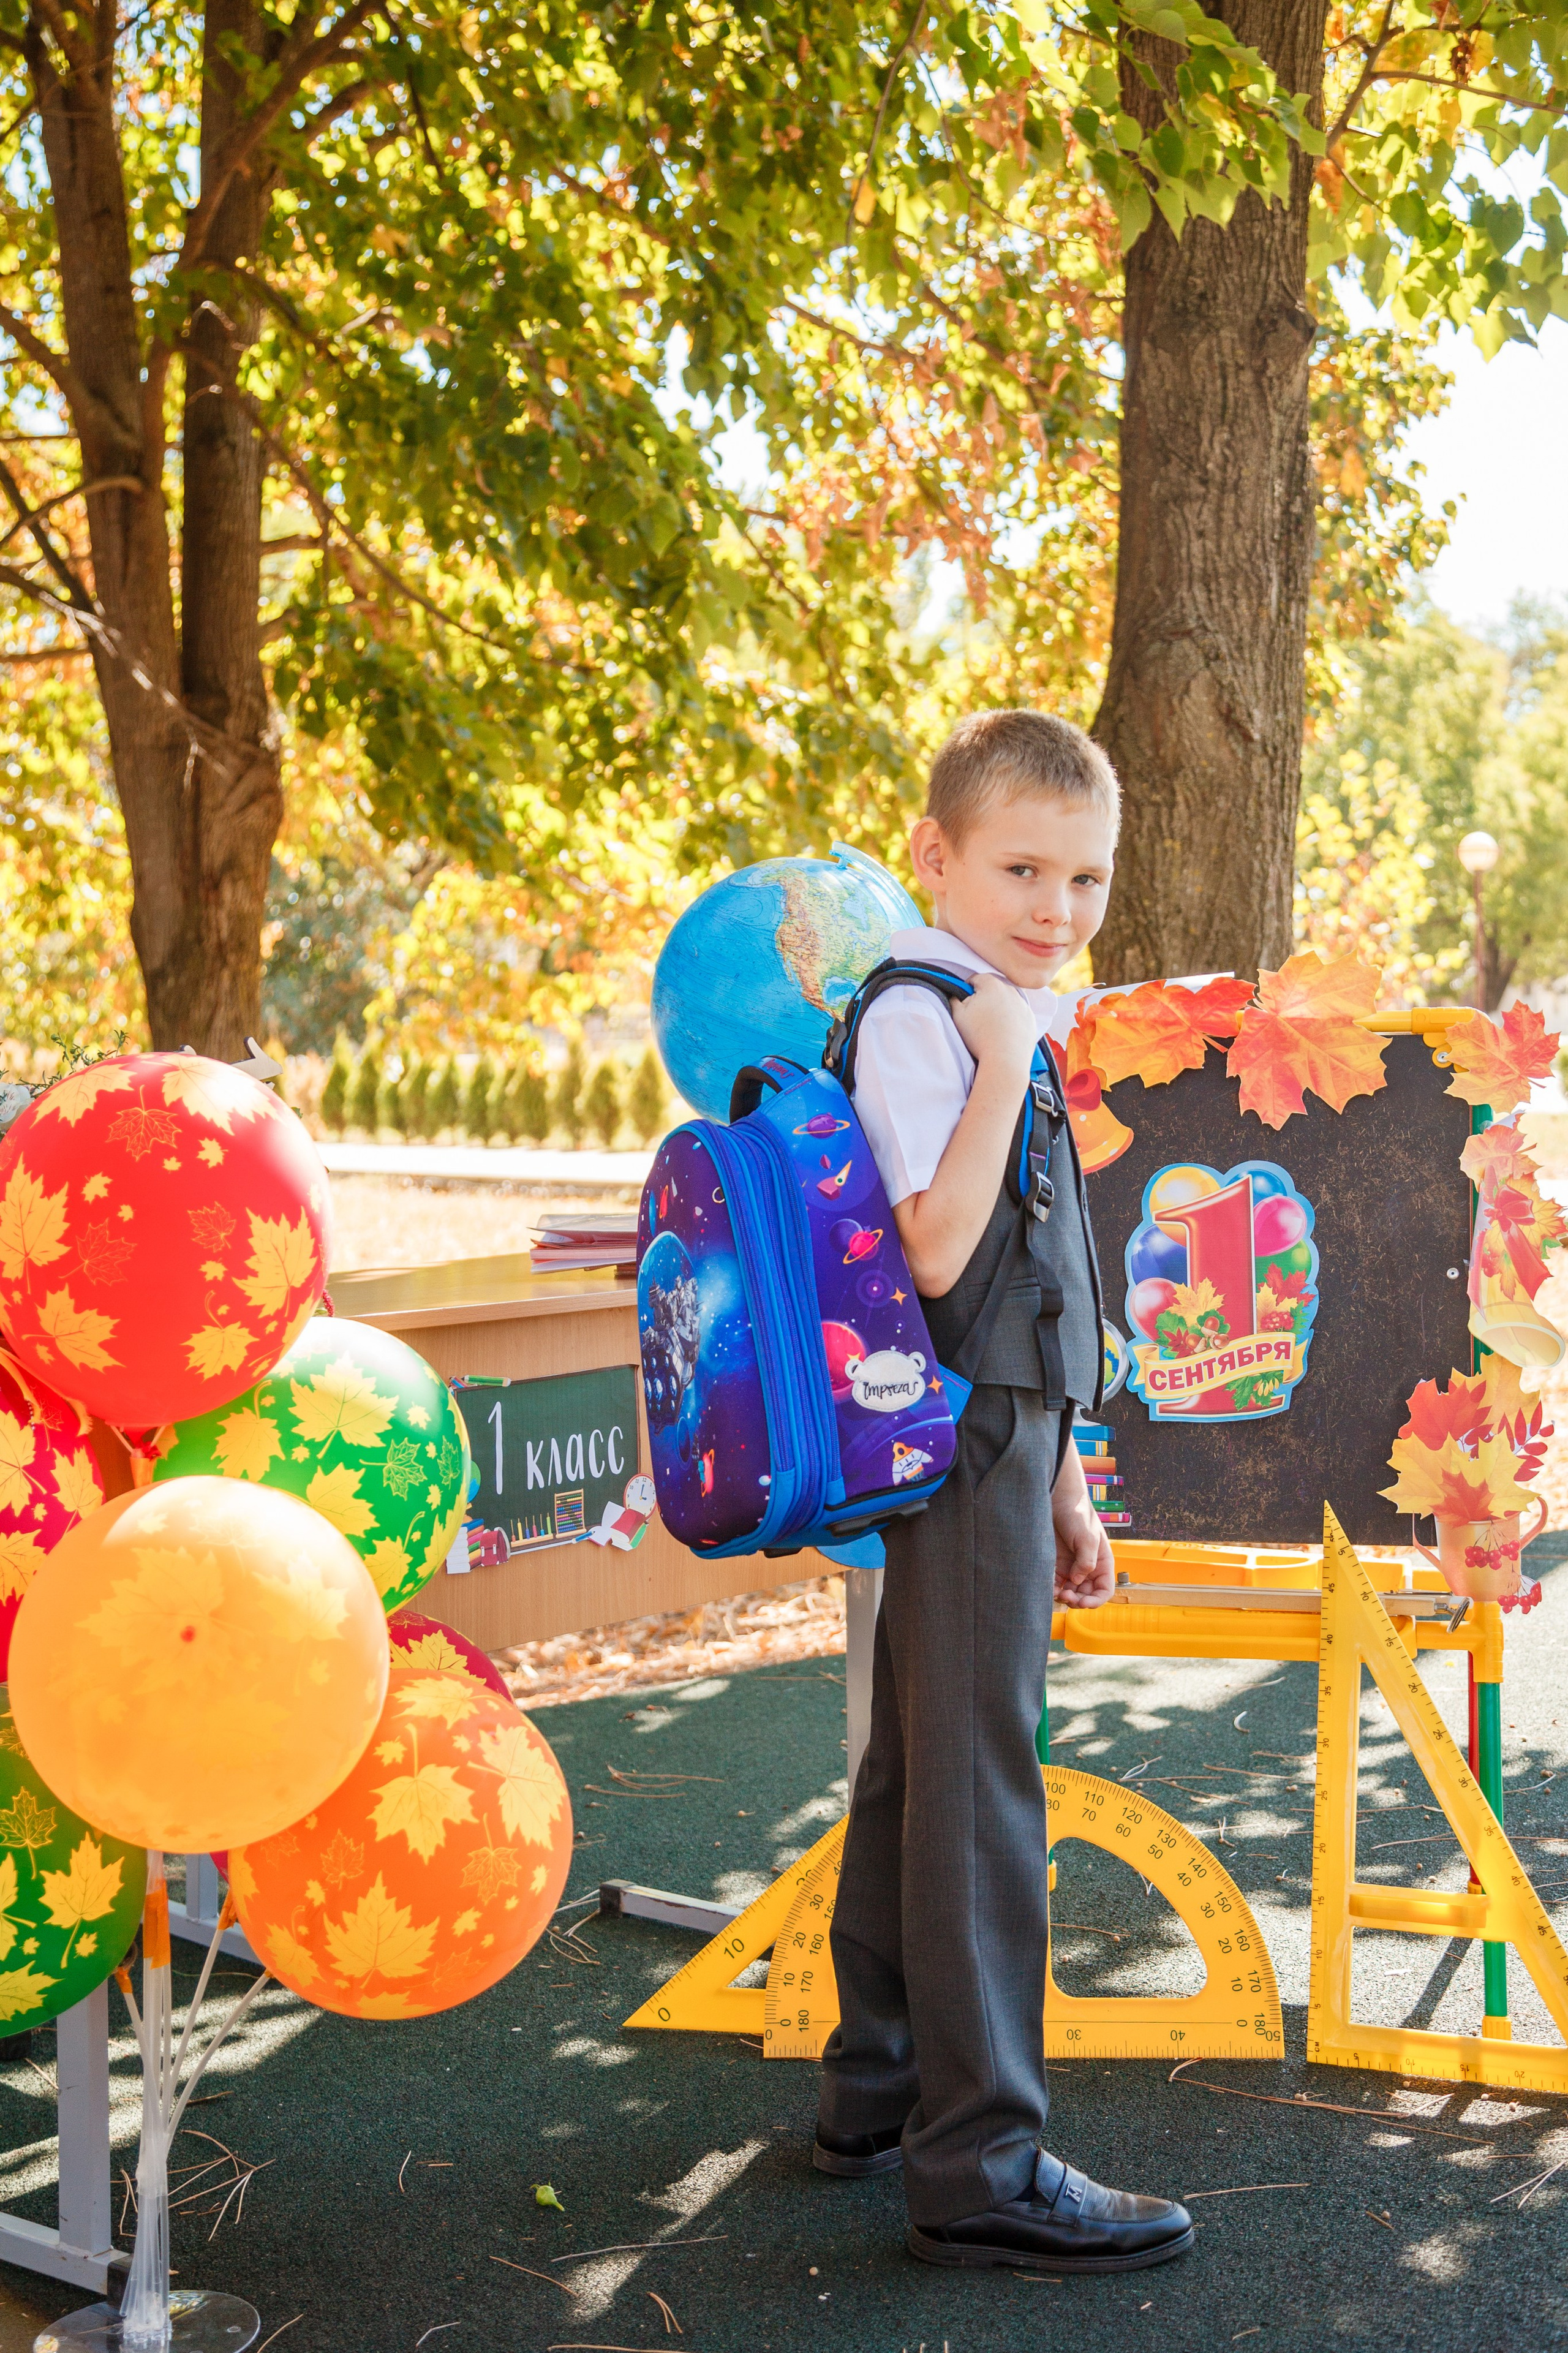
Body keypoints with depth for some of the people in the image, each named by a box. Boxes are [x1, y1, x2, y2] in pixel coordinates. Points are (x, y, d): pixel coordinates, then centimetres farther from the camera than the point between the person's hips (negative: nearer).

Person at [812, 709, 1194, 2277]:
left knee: (918, 1770, 16)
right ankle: (980, 2165, 3)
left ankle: (880, 2091, 28)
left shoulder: (989, 1019, 17)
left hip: (991, 1442, 10)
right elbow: (938, 1250, -26)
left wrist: (1057, 1482, 21)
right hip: (968, 1446, -10)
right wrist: (1006, 1061, -23)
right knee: (979, 1784, -5)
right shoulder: (919, 1016, -13)